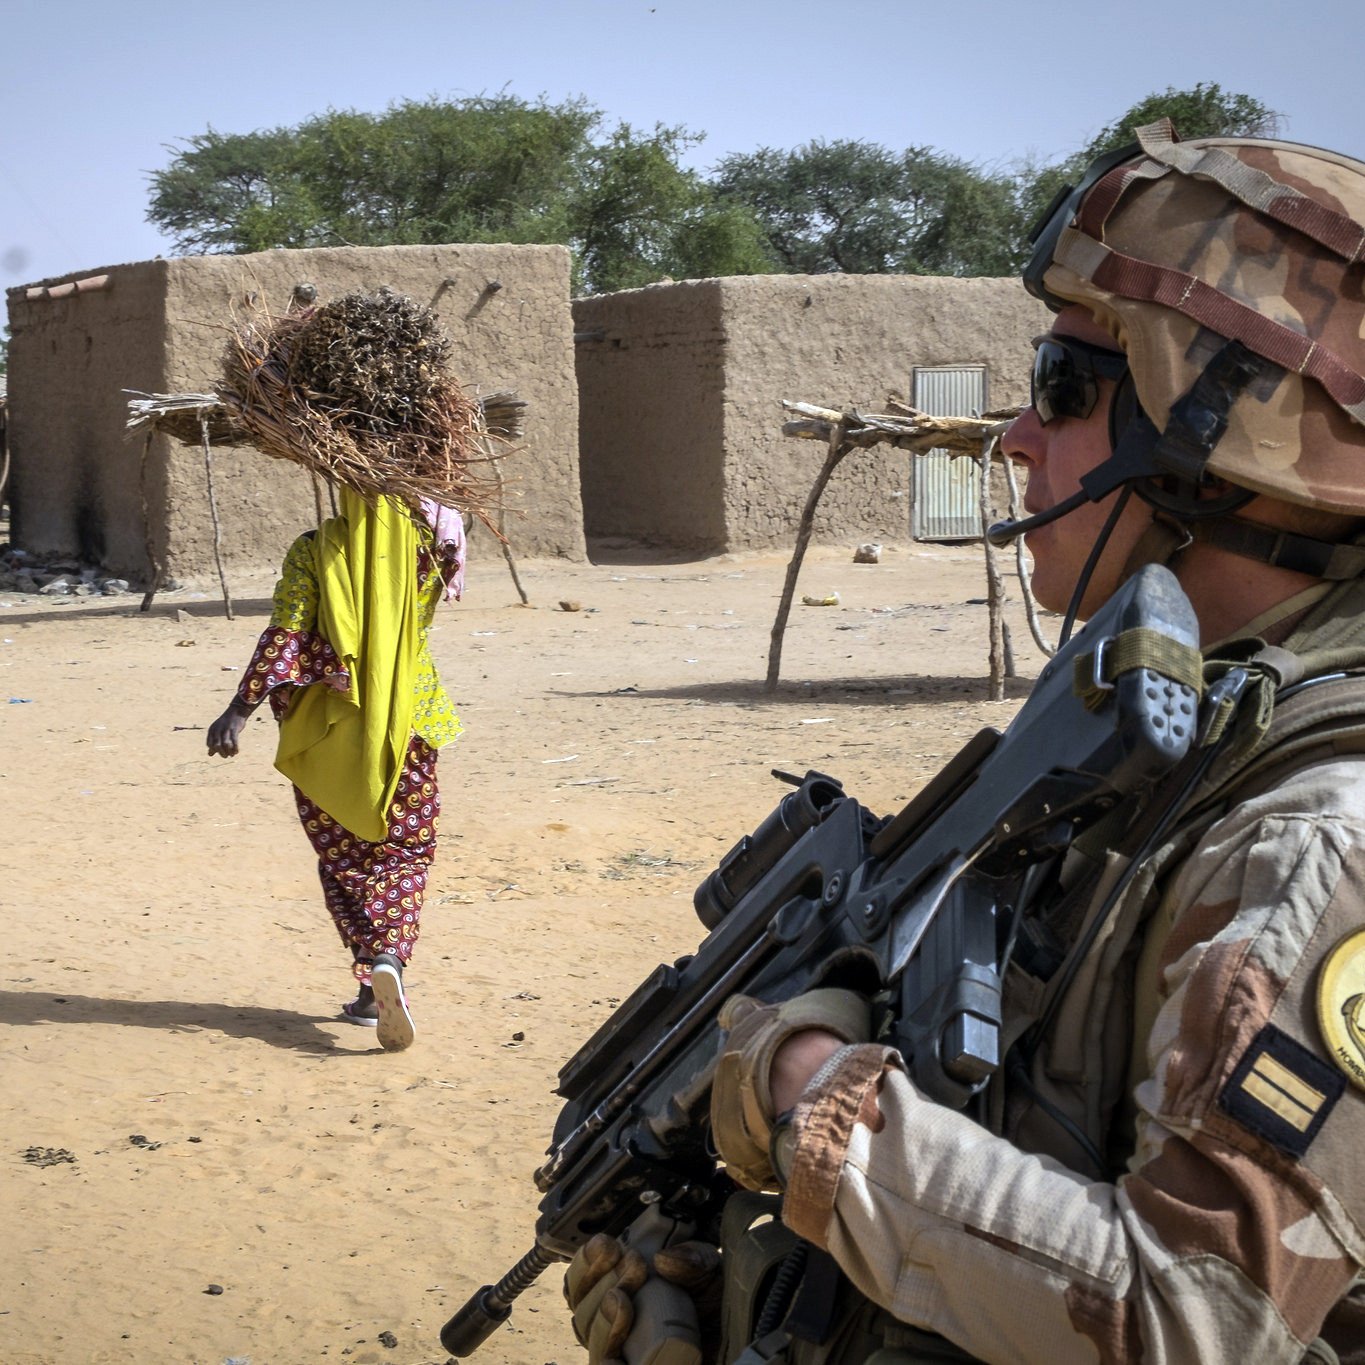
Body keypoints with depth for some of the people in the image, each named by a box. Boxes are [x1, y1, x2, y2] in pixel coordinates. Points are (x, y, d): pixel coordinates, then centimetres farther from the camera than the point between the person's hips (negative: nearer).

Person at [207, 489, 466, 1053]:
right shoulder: (426, 541, -3)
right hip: (407, 725, 1)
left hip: (325, 727, 0)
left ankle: (373, 985, 6)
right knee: (405, 850, 10)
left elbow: (285, 636, -14)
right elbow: (451, 523, 22)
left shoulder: (312, 551, -6)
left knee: (343, 857, 12)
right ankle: (390, 958, -15)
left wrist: (240, 709, -15)